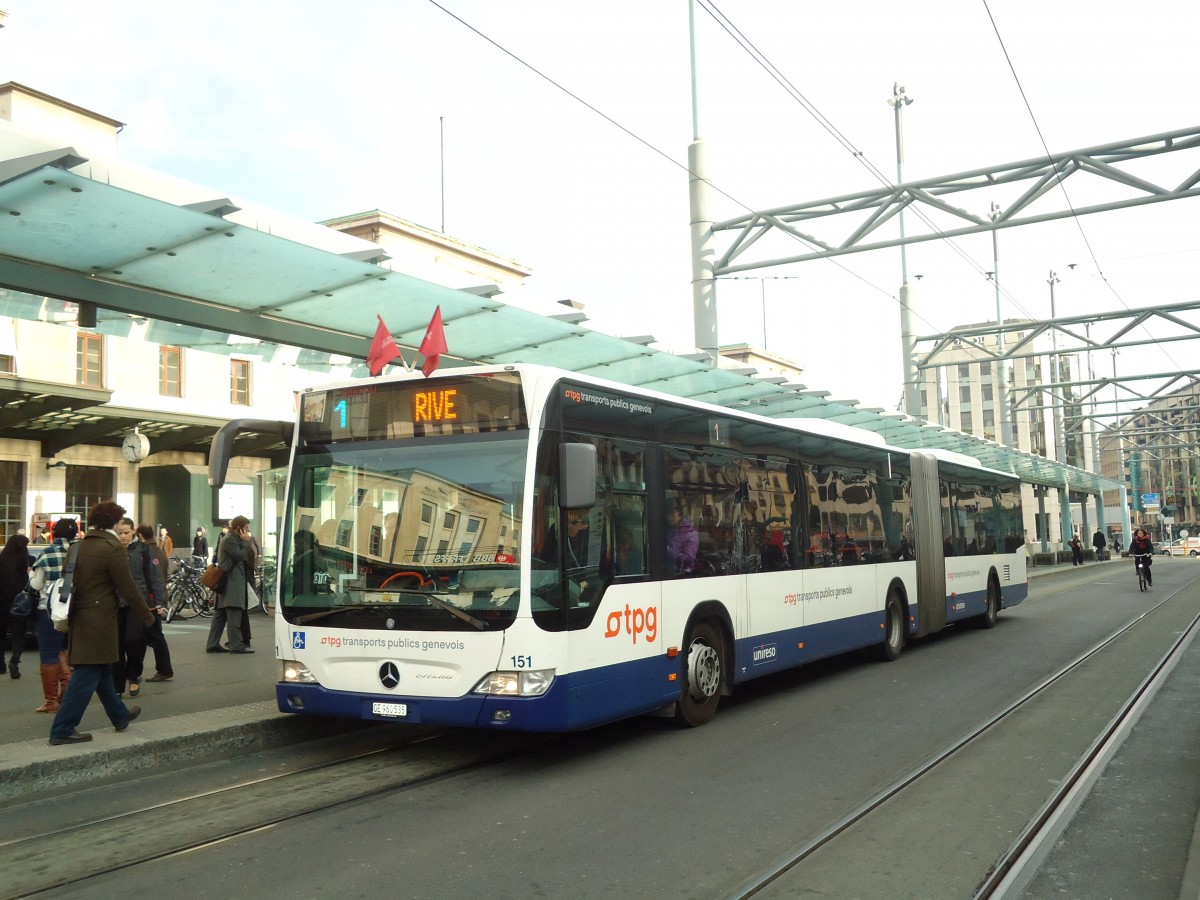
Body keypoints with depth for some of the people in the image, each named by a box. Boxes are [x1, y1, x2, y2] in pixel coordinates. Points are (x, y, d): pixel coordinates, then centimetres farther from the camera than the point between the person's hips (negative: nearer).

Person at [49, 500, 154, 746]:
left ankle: (120, 716, 34)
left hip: (80, 616, 9)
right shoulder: (113, 548, -15)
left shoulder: (81, 545, 8)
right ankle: (62, 730, -4)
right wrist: (146, 613, -2)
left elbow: (74, 580, 15)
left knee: (101, 670, 19)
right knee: (87, 675, -4)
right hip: (99, 618, -9)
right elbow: (127, 587, -14)